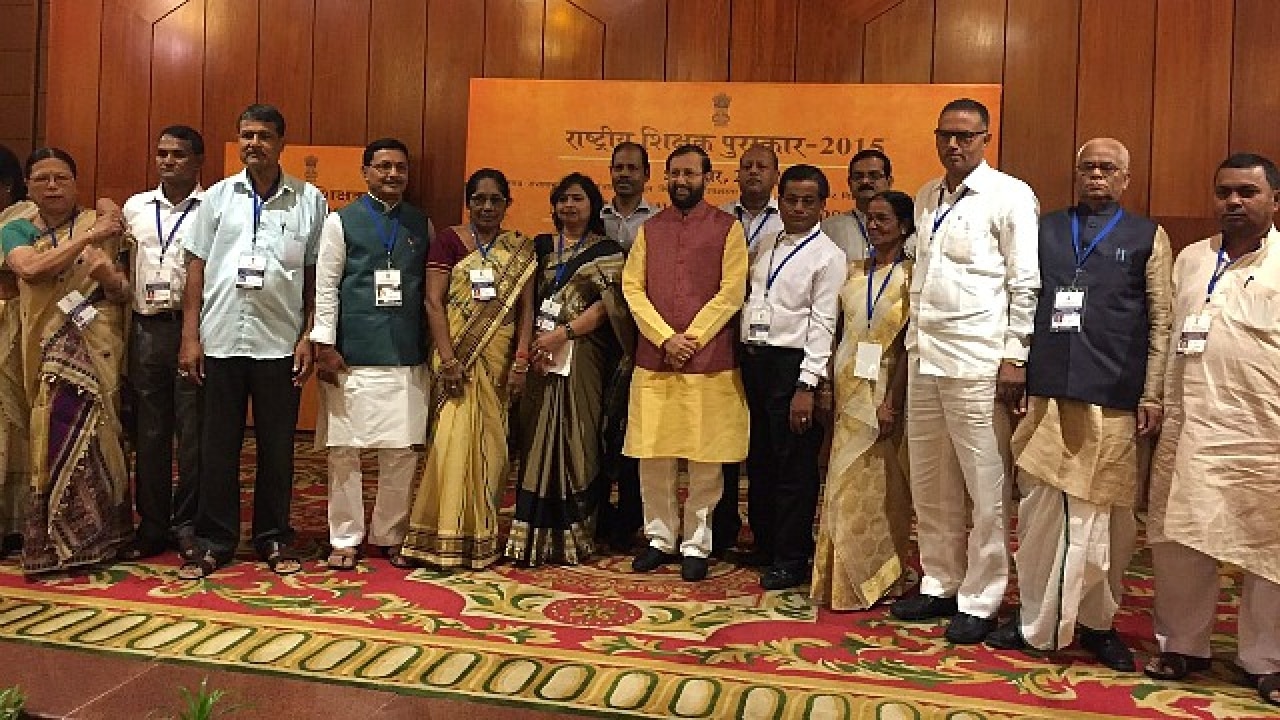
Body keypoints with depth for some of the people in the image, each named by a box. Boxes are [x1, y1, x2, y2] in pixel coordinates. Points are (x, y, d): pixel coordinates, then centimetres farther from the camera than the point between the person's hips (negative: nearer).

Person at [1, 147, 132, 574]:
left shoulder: (102, 222, 7)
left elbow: (125, 294, 5)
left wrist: (110, 277, -17)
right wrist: (88, 236, -13)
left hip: (98, 347, -1)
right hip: (51, 351, 1)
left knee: (89, 437, -5)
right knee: (61, 437, -2)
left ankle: (86, 535, 9)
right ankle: (62, 538, 14)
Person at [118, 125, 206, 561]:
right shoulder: (135, 208, 14)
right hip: (146, 329, 4)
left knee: (193, 431, 1)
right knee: (148, 431, 9)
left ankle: (188, 525, 13)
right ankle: (152, 525, 19)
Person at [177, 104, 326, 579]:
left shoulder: (309, 200, 3)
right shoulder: (217, 197, 6)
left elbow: (315, 275, 3)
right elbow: (196, 269, 6)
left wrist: (308, 337, -2)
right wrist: (189, 337, 0)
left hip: (280, 343, -1)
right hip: (220, 339, 1)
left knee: (277, 446, 8)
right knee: (217, 445, 8)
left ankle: (274, 538, 22)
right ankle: (213, 541, 20)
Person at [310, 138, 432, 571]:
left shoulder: (422, 224, 12)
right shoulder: (341, 222, 4)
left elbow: (430, 290, 11)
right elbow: (325, 286, 1)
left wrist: (434, 346, 7)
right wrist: (324, 345, -6)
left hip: (408, 357, 2)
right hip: (352, 357, -2)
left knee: (402, 451, 5)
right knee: (344, 450, 3)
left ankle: (389, 536, 20)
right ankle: (345, 539, 16)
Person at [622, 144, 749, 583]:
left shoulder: (727, 228, 2)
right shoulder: (650, 229, 12)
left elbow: (731, 292, -5)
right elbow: (632, 287, 4)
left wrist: (690, 339, -11)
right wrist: (666, 338, -9)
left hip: (709, 361, -3)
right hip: (653, 361, 3)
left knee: (705, 458, 3)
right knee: (652, 455, 6)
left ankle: (696, 544, 16)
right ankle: (660, 538, 22)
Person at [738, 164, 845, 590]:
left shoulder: (828, 256, -6)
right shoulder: (765, 246, 14)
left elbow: (822, 324, -11)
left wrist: (807, 385, -17)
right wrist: (744, 354, 7)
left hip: (792, 364, -6)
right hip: (753, 359, 7)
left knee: (794, 466, 2)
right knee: (758, 459, 16)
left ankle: (790, 560, 14)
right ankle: (764, 543, 32)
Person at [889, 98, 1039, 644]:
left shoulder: (1009, 197, -4)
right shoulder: (926, 198, 15)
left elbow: (1027, 282, -7)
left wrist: (1015, 357, -12)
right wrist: (913, 342, 15)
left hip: (977, 363, -7)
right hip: (924, 356, 7)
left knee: (985, 489, 1)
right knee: (929, 485, 13)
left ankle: (979, 602, 12)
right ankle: (939, 585, 27)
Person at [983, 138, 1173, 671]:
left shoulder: (1147, 237, 9)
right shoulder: (1045, 229, 14)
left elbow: (1160, 322, 5)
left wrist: (1152, 396, -2)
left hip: (1112, 401, -1)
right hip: (1046, 394, 2)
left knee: (1107, 518, 4)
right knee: (1040, 511, 5)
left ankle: (1097, 623, 20)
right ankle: (1035, 620, 17)